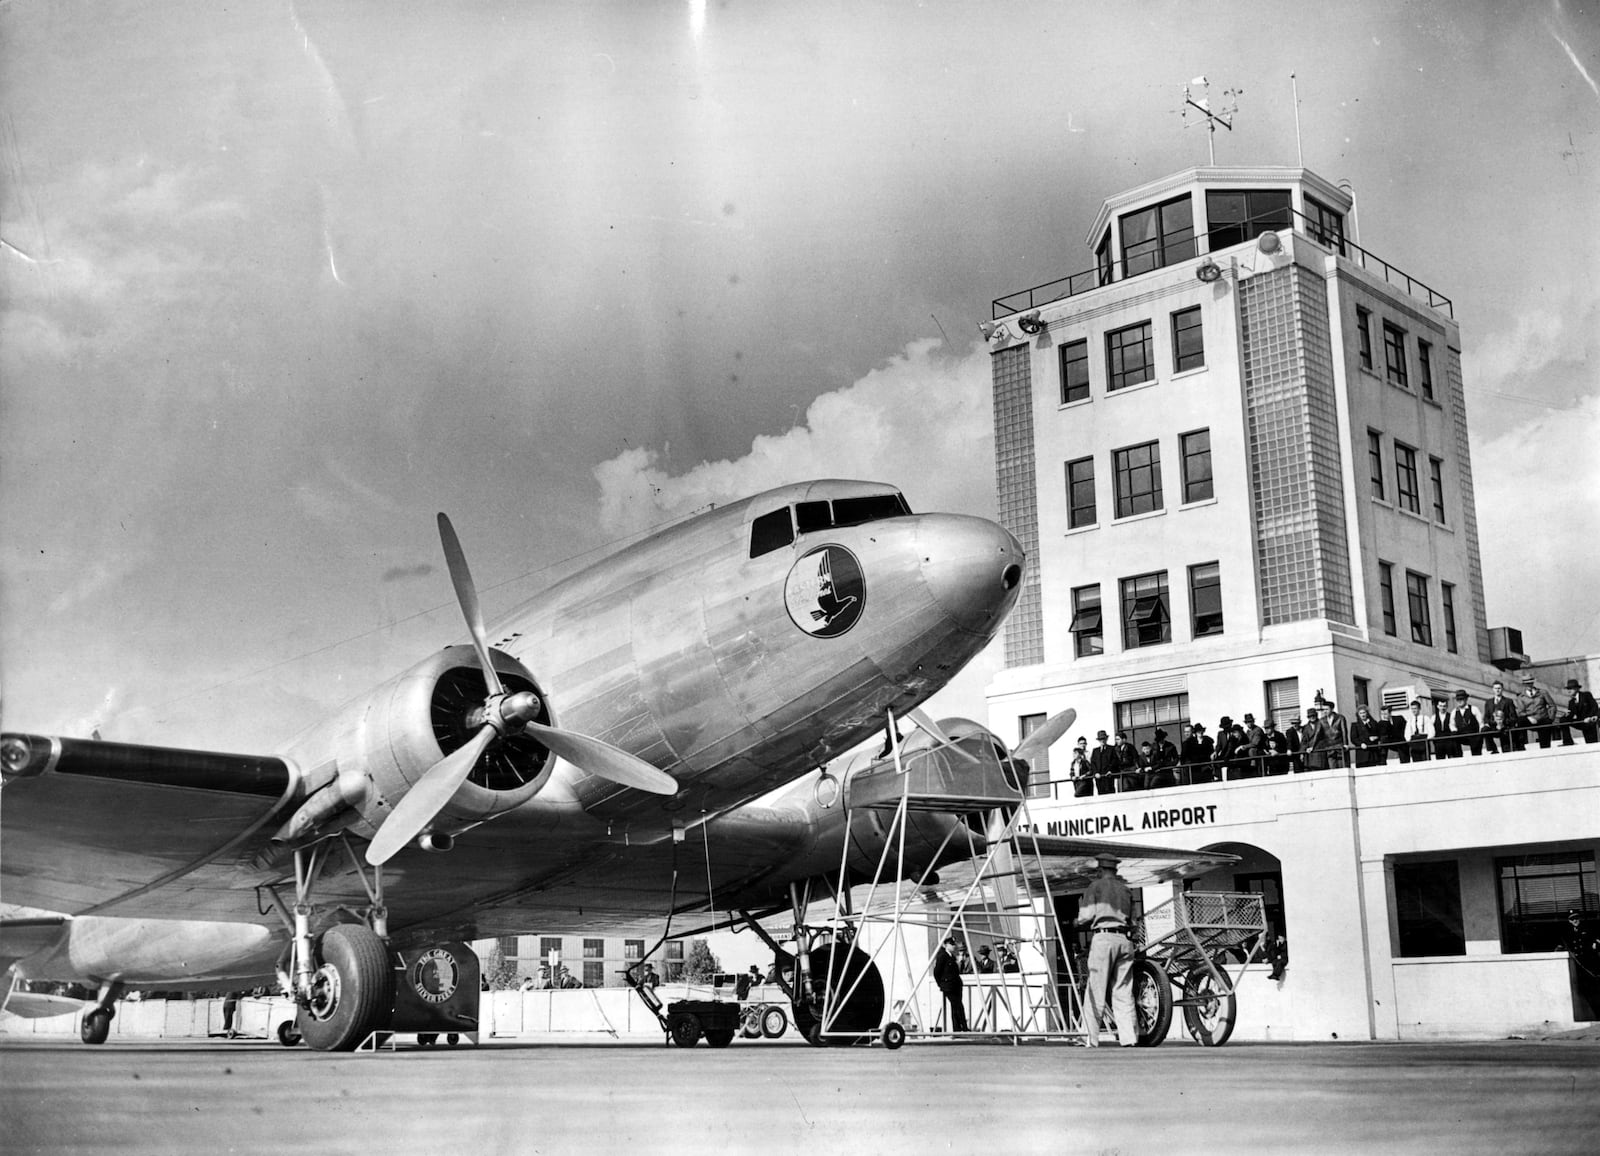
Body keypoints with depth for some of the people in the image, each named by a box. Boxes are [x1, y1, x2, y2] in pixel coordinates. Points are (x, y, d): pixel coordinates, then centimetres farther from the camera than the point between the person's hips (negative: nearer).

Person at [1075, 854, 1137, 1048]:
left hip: (1103, 937, -5)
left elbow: (1086, 917, -3)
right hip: (1124, 939, 5)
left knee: (1095, 991, -3)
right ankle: (1129, 1037, 0)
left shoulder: (1095, 887, 3)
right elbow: (1132, 921, 17)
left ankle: (1090, 1038, -5)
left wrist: (1080, 913, 17)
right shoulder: (1125, 889, 19)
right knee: (1123, 992, 7)